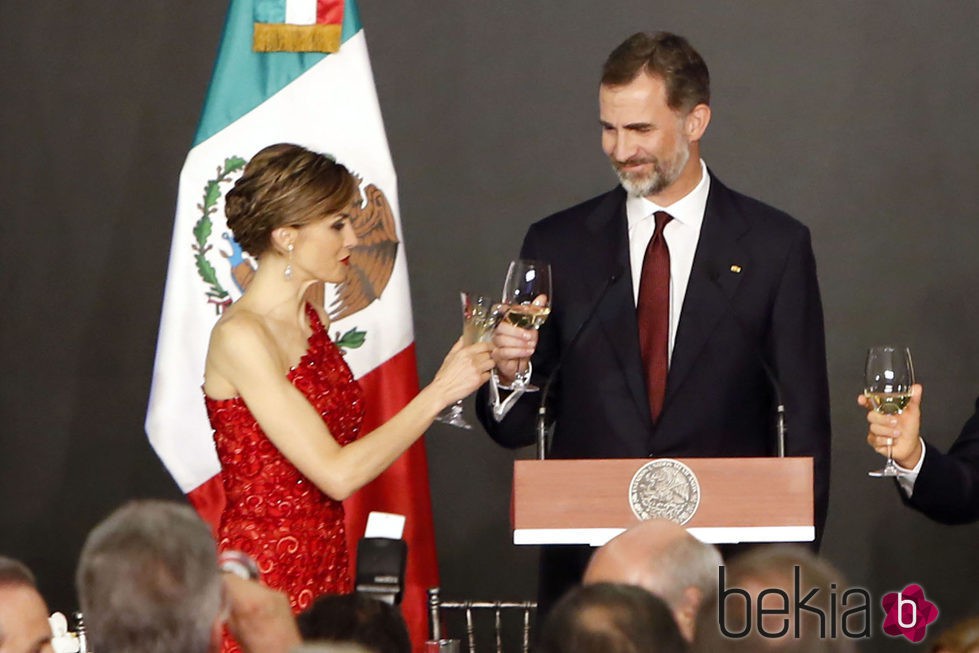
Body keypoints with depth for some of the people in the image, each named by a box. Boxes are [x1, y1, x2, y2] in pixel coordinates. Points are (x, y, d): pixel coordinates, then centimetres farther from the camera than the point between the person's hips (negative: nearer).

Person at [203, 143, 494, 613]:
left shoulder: (312, 319, 10)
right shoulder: (240, 337, -17)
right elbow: (337, 474, -20)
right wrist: (439, 393, -15)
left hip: (326, 569, 8)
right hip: (263, 575, -8)